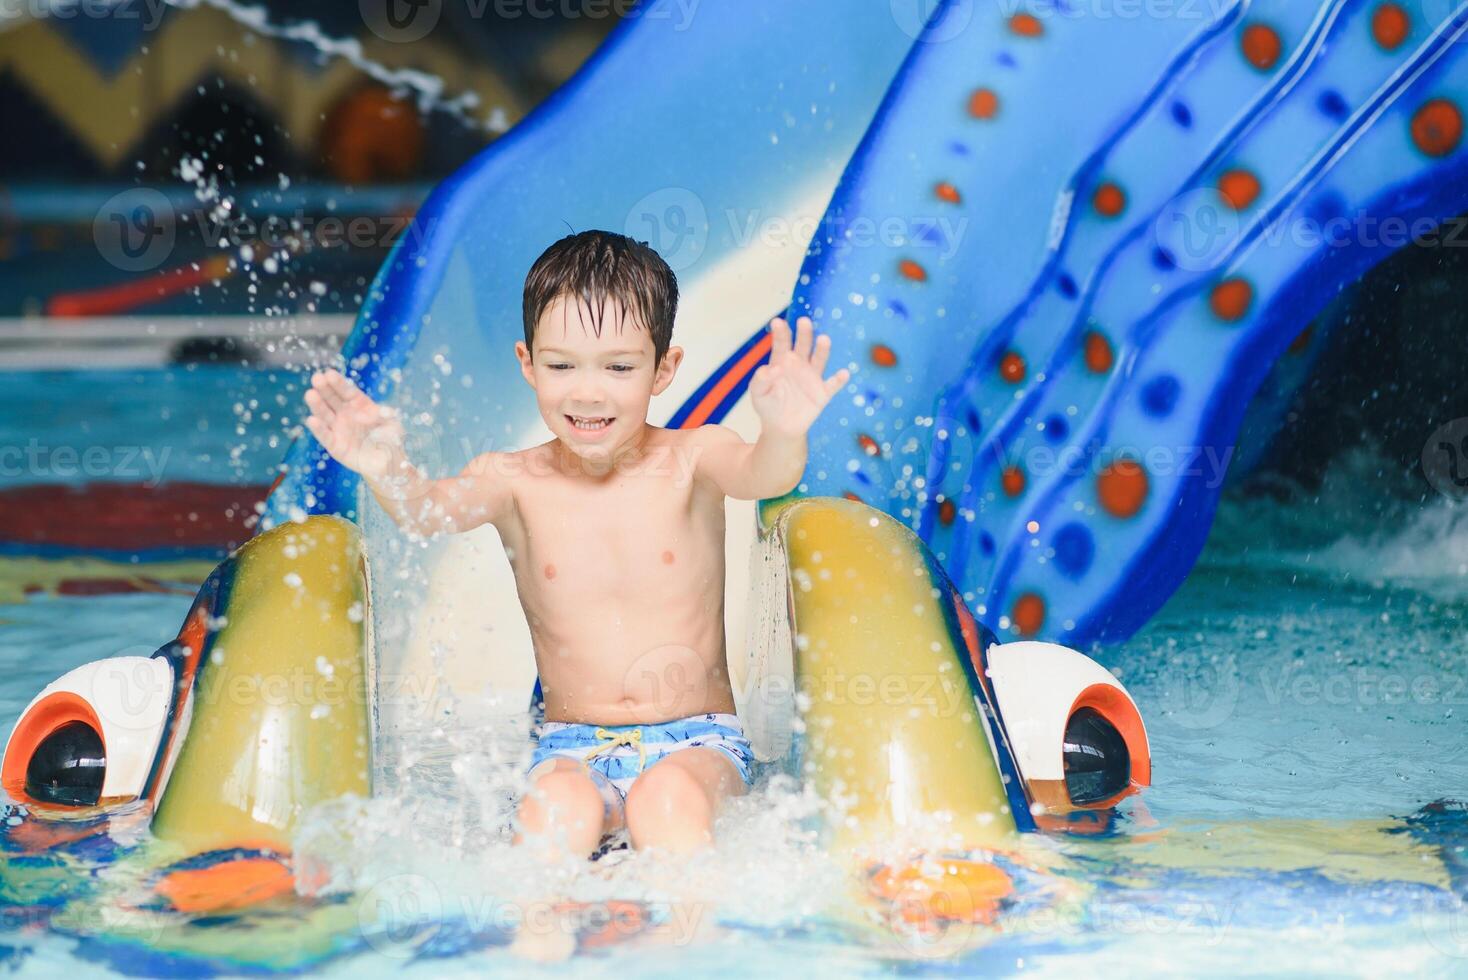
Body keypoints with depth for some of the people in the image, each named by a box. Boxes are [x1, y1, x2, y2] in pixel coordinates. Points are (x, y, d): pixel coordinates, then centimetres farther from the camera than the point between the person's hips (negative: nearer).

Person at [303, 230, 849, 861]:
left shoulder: (691, 460, -3)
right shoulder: (514, 481, -1)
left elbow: (760, 476, -24)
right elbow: (432, 510, -20)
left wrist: (784, 435, -50)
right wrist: (387, 472, -44)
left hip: (697, 740, -1)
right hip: (573, 747, 1)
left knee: (668, 800, -34)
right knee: (557, 810, -32)